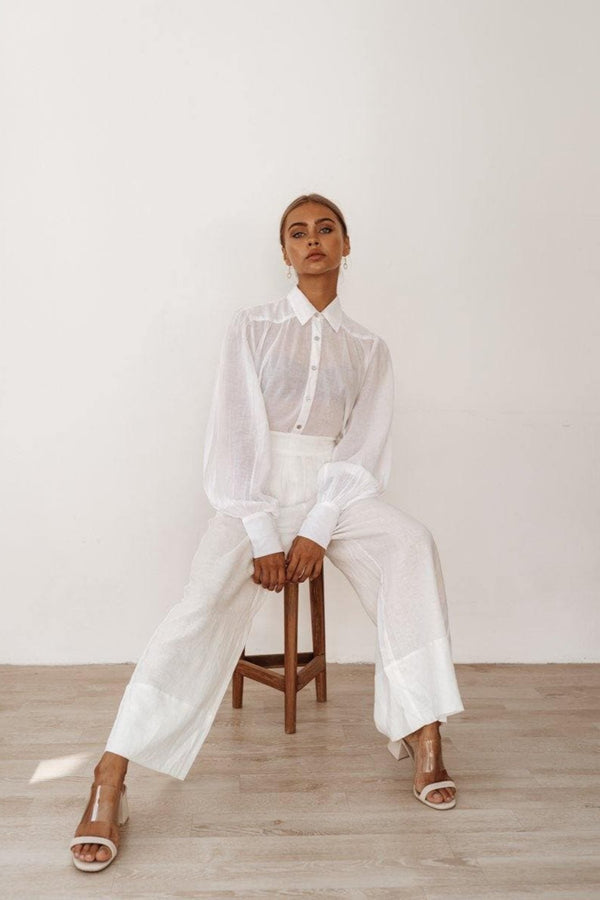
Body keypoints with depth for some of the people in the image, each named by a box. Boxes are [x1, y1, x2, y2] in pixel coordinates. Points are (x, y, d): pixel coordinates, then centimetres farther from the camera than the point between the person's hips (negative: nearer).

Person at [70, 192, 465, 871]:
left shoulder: (368, 348, 11)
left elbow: (364, 449, 1)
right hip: (255, 489, -2)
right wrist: (263, 537, -14)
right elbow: (236, 433, -4)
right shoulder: (252, 326, 6)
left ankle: (423, 737, -23)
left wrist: (316, 533, -15)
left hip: (334, 490, 2)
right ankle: (108, 785, -27)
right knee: (208, 599, -29)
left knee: (411, 543, -30)